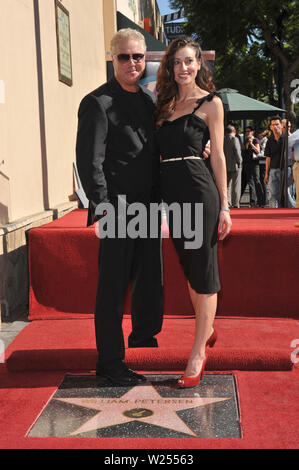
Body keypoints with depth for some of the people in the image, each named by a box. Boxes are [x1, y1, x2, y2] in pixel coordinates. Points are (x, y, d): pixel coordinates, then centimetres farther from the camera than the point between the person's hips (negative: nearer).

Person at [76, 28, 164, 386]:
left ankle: (143, 335, 41)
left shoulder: (151, 99, 15)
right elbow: (89, 162, -13)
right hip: (120, 210, -7)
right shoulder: (98, 103, -8)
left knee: (151, 279, 18)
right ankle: (110, 363, 11)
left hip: (149, 207, 8)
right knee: (113, 287, -1)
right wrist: (106, 207, -18)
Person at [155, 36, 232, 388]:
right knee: (188, 266, 15)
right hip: (171, 191, 6)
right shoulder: (165, 103, 15)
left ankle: (199, 352, 4)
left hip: (199, 190, -6)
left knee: (202, 269, -2)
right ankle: (207, 328, 34)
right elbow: (160, 150, 14)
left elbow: (217, 155, -2)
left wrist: (224, 206, -5)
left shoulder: (210, 103, 1)